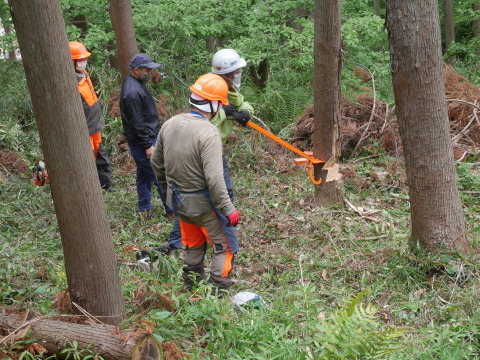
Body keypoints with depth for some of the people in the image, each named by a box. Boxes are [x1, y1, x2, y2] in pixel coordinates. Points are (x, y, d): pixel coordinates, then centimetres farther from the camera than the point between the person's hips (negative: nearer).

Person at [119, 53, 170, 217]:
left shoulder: (136, 83, 10)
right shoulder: (132, 92, -24)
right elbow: (137, 123, -23)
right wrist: (147, 145, -20)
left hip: (147, 138, 11)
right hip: (142, 141, -11)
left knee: (144, 175, 16)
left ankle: (144, 209, 26)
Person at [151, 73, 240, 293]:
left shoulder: (170, 124, -1)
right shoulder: (209, 133, -25)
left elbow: (156, 163, 10)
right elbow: (214, 178, -29)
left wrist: (168, 189, 24)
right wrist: (228, 209, -21)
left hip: (178, 200, 8)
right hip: (203, 203, -8)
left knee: (192, 246, 26)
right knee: (226, 247, 9)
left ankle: (191, 288, 38)